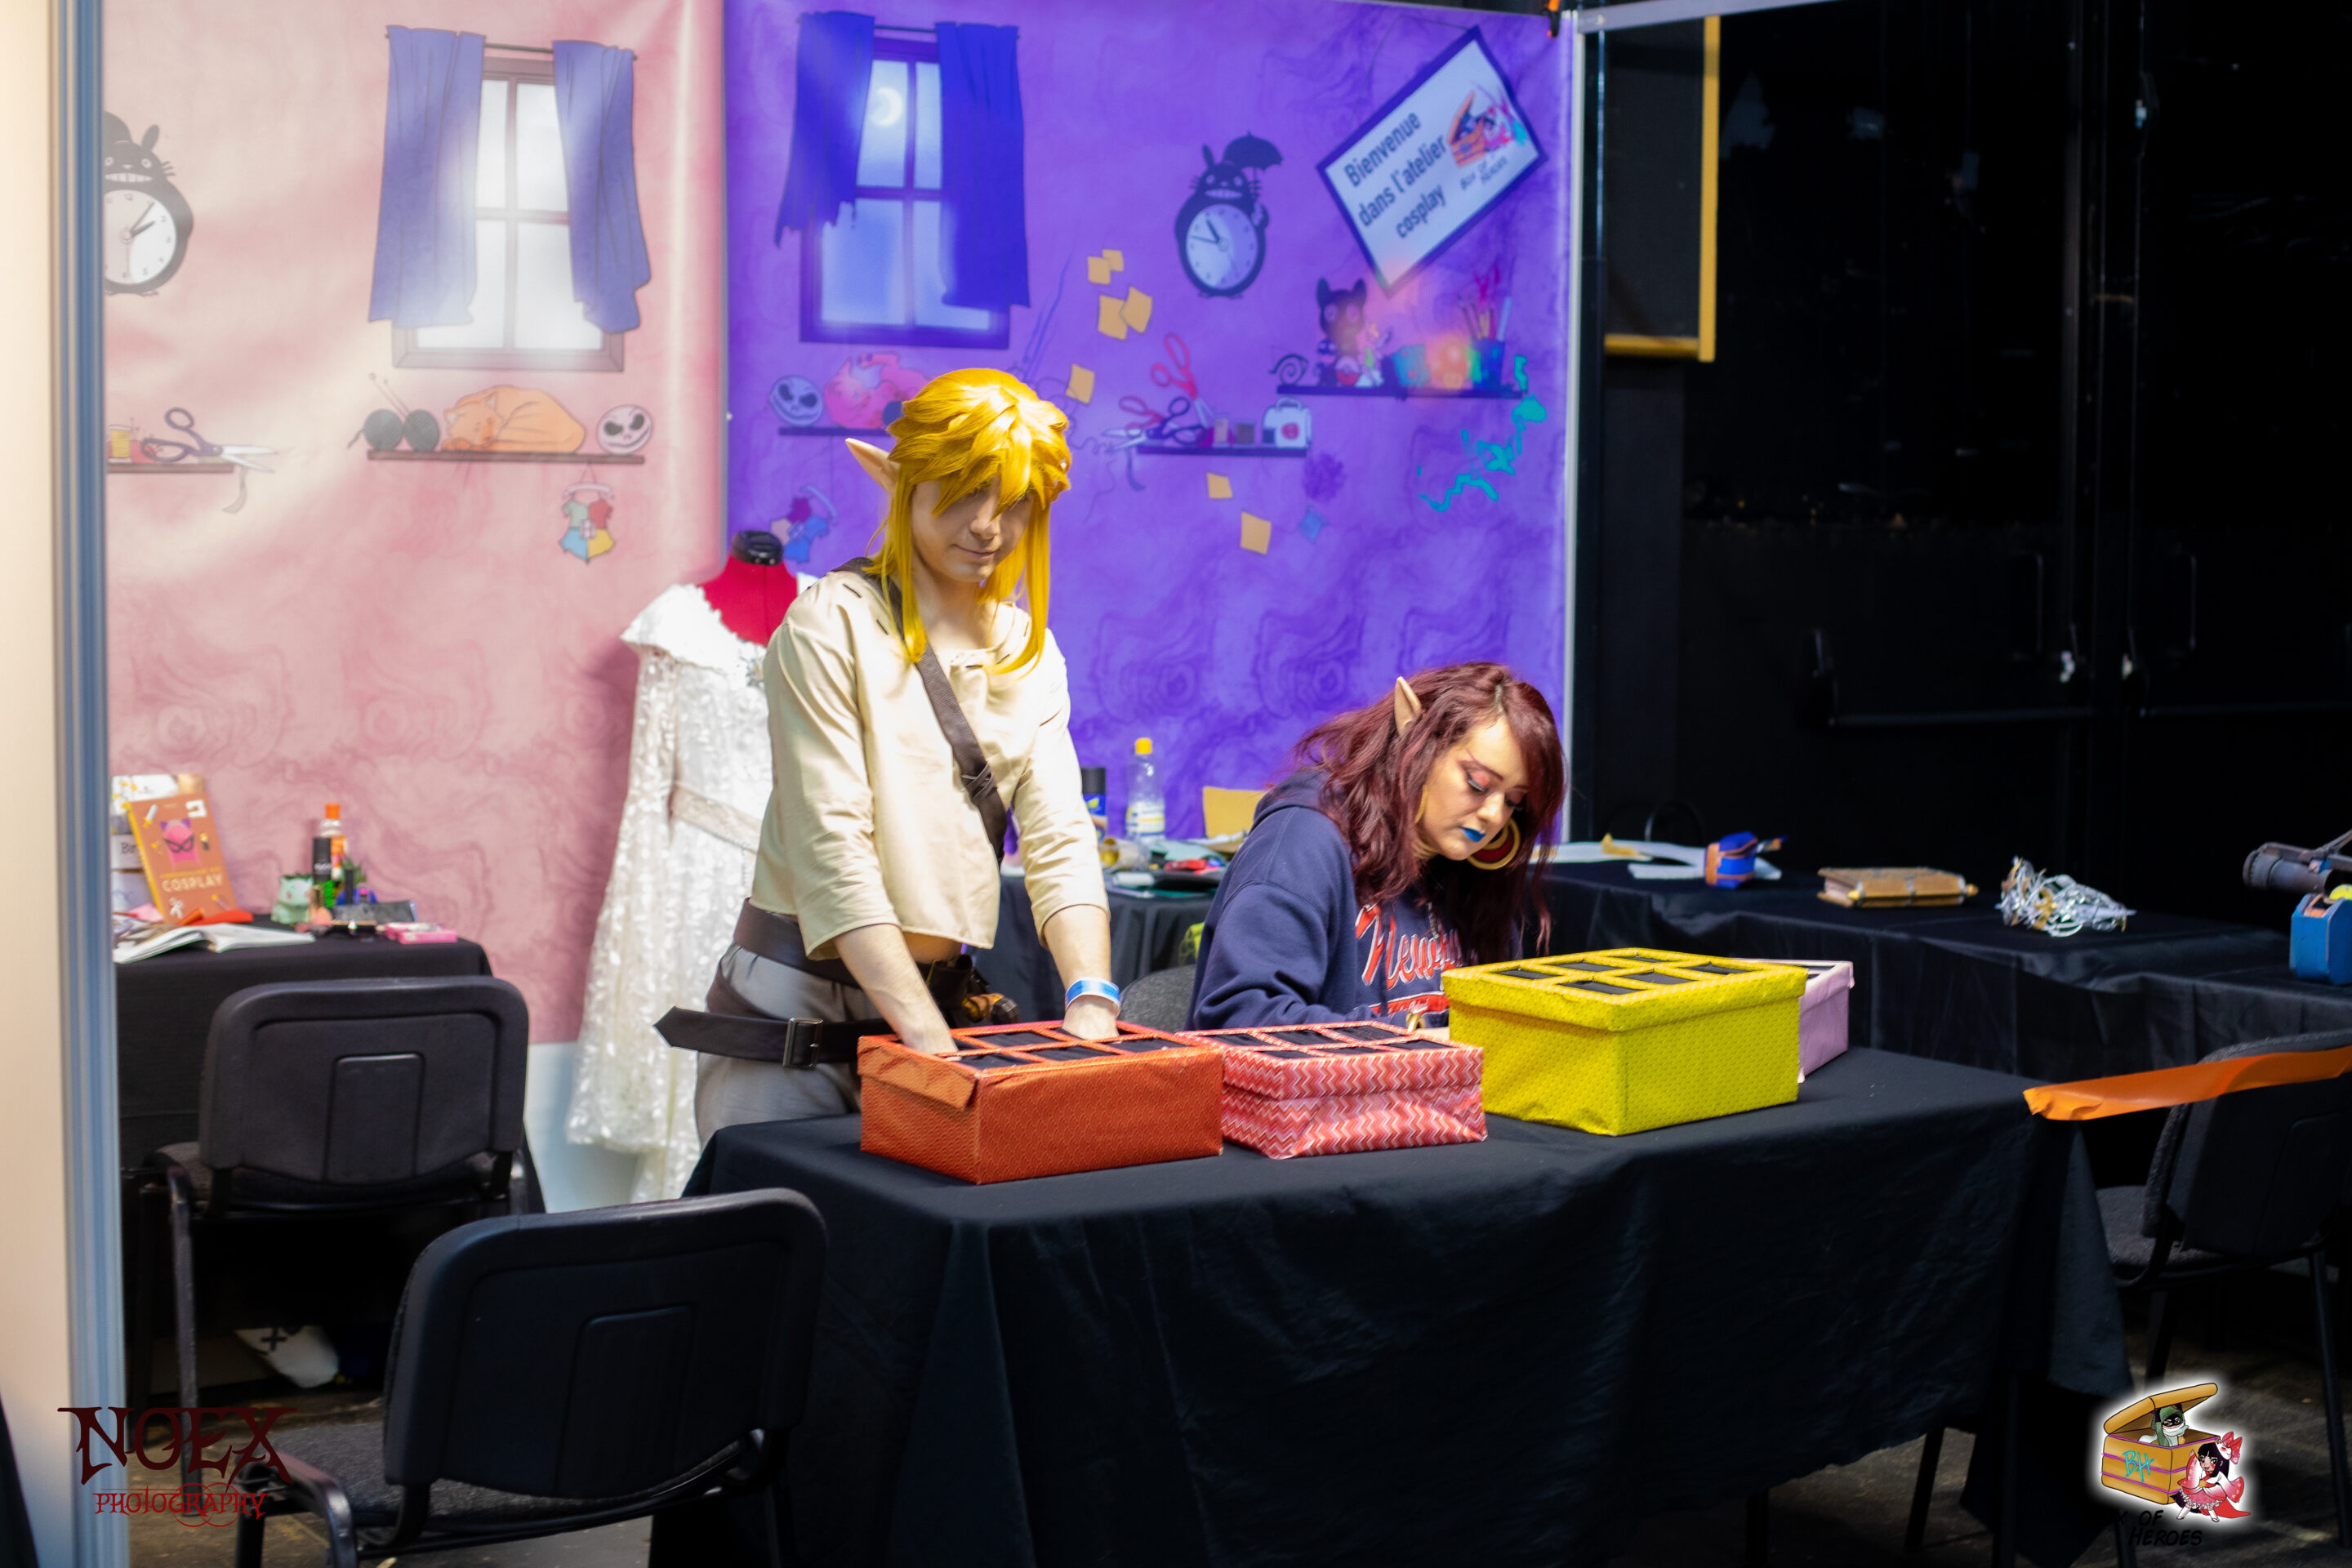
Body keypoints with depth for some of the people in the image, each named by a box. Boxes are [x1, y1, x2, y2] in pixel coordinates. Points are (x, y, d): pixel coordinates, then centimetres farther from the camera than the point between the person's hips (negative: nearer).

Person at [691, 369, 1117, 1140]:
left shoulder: (1029, 650, 10)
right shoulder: (832, 624, -9)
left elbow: (1059, 836, 0)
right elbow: (832, 846, -17)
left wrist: (1092, 1000, -18)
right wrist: (928, 1038, -25)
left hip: (944, 992, 5)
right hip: (798, 1010, -5)